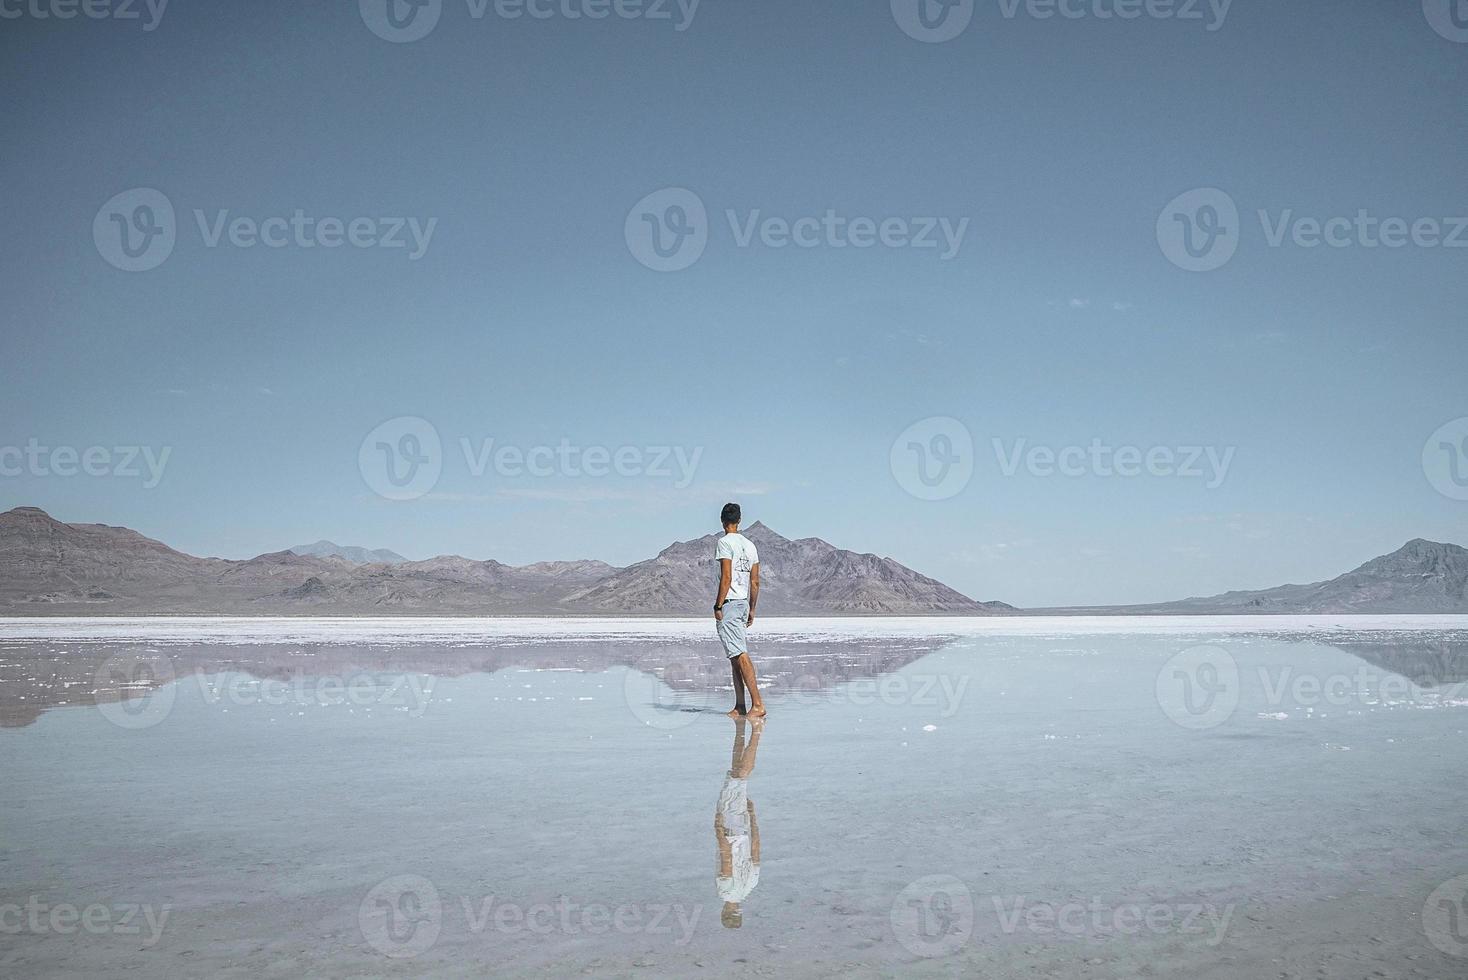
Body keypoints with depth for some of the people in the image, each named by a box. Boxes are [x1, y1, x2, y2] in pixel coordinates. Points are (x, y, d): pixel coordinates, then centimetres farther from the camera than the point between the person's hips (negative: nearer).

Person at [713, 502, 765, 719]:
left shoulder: (724, 543, -9)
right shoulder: (750, 545, 14)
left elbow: (726, 577, -17)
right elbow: (755, 582, 14)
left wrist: (718, 606, -13)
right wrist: (752, 610, 20)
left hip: (729, 603, -8)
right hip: (744, 603, 8)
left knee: (740, 655, -11)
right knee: (736, 656, 12)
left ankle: (758, 703, -17)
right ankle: (740, 706, 13)